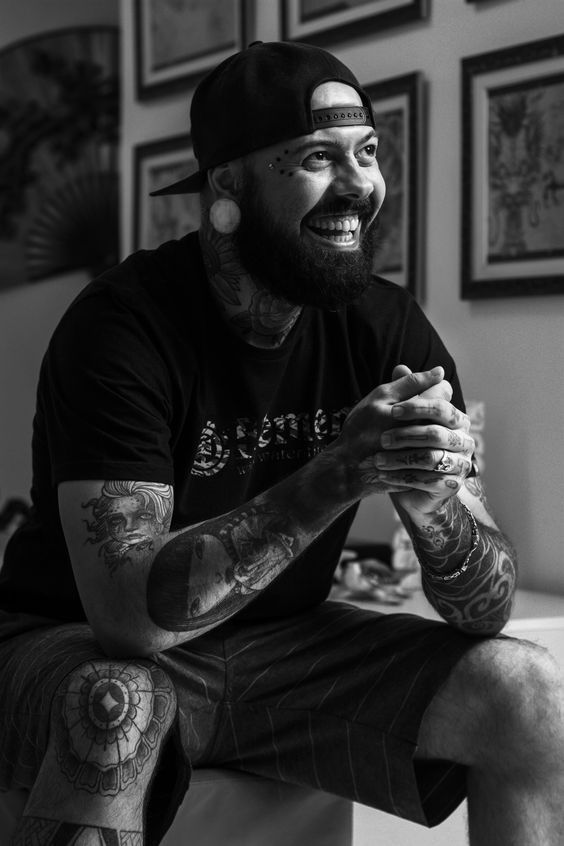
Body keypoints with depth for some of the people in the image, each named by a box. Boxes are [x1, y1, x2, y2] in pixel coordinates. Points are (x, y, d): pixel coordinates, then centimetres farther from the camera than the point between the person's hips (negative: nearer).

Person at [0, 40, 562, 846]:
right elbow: (129, 612, -30)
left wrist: (432, 505, -31)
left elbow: (486, 608, -8)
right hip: (78, 650, -4)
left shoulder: (389, 328, -6)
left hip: (279, 646, 5)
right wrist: (338, 476, -37)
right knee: (118, 706, -39)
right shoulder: (124, 325, -20)